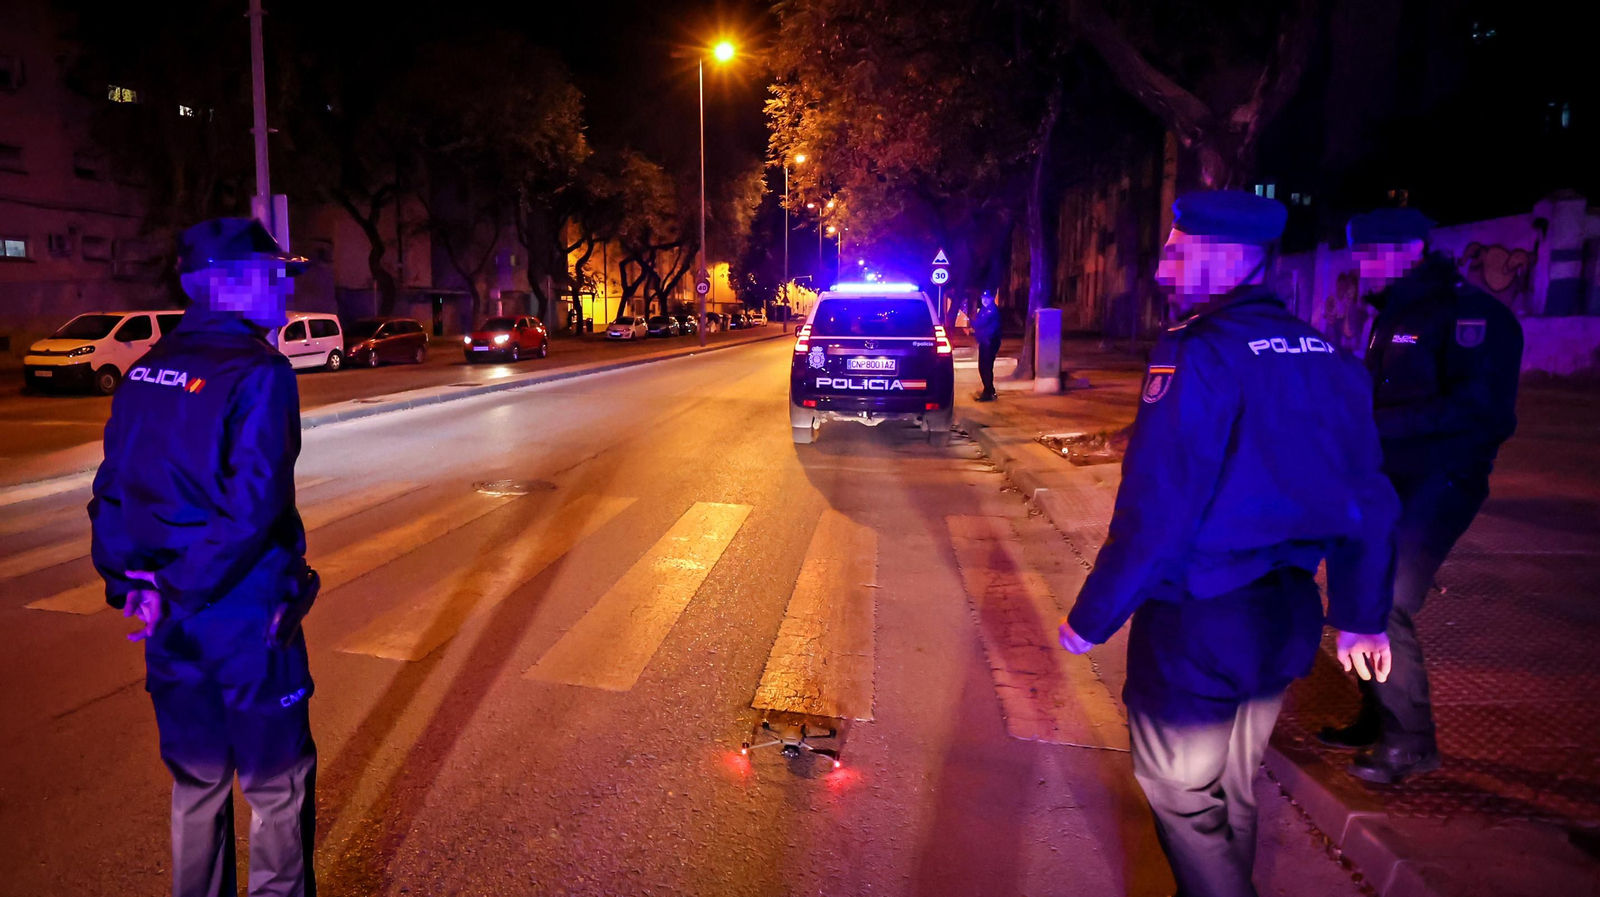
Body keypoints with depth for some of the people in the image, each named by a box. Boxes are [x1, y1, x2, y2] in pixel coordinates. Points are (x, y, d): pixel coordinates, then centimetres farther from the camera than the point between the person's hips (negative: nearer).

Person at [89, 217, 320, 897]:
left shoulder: (149, 369, 6)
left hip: (170, 624, 7)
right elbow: (251, 508, -24)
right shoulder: (259, 371, -17)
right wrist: (180, 590, -15)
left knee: (196, 783, 21)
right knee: (277, 787, 10)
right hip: (246, 619, -7)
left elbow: (112, 490, 6)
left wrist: (123, 578, 4)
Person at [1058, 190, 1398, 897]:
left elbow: (1155, 514, -24)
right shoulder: (1325, 355, 4)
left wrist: (1092, 618, -14)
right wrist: (1361, 616, 18)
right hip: (1287, 621, 8)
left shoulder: (1197, 354, -20)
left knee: (1183, 796, 13)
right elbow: (1368, 501, 9)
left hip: (1197, 626, -8)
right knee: (1232, 787, 26)